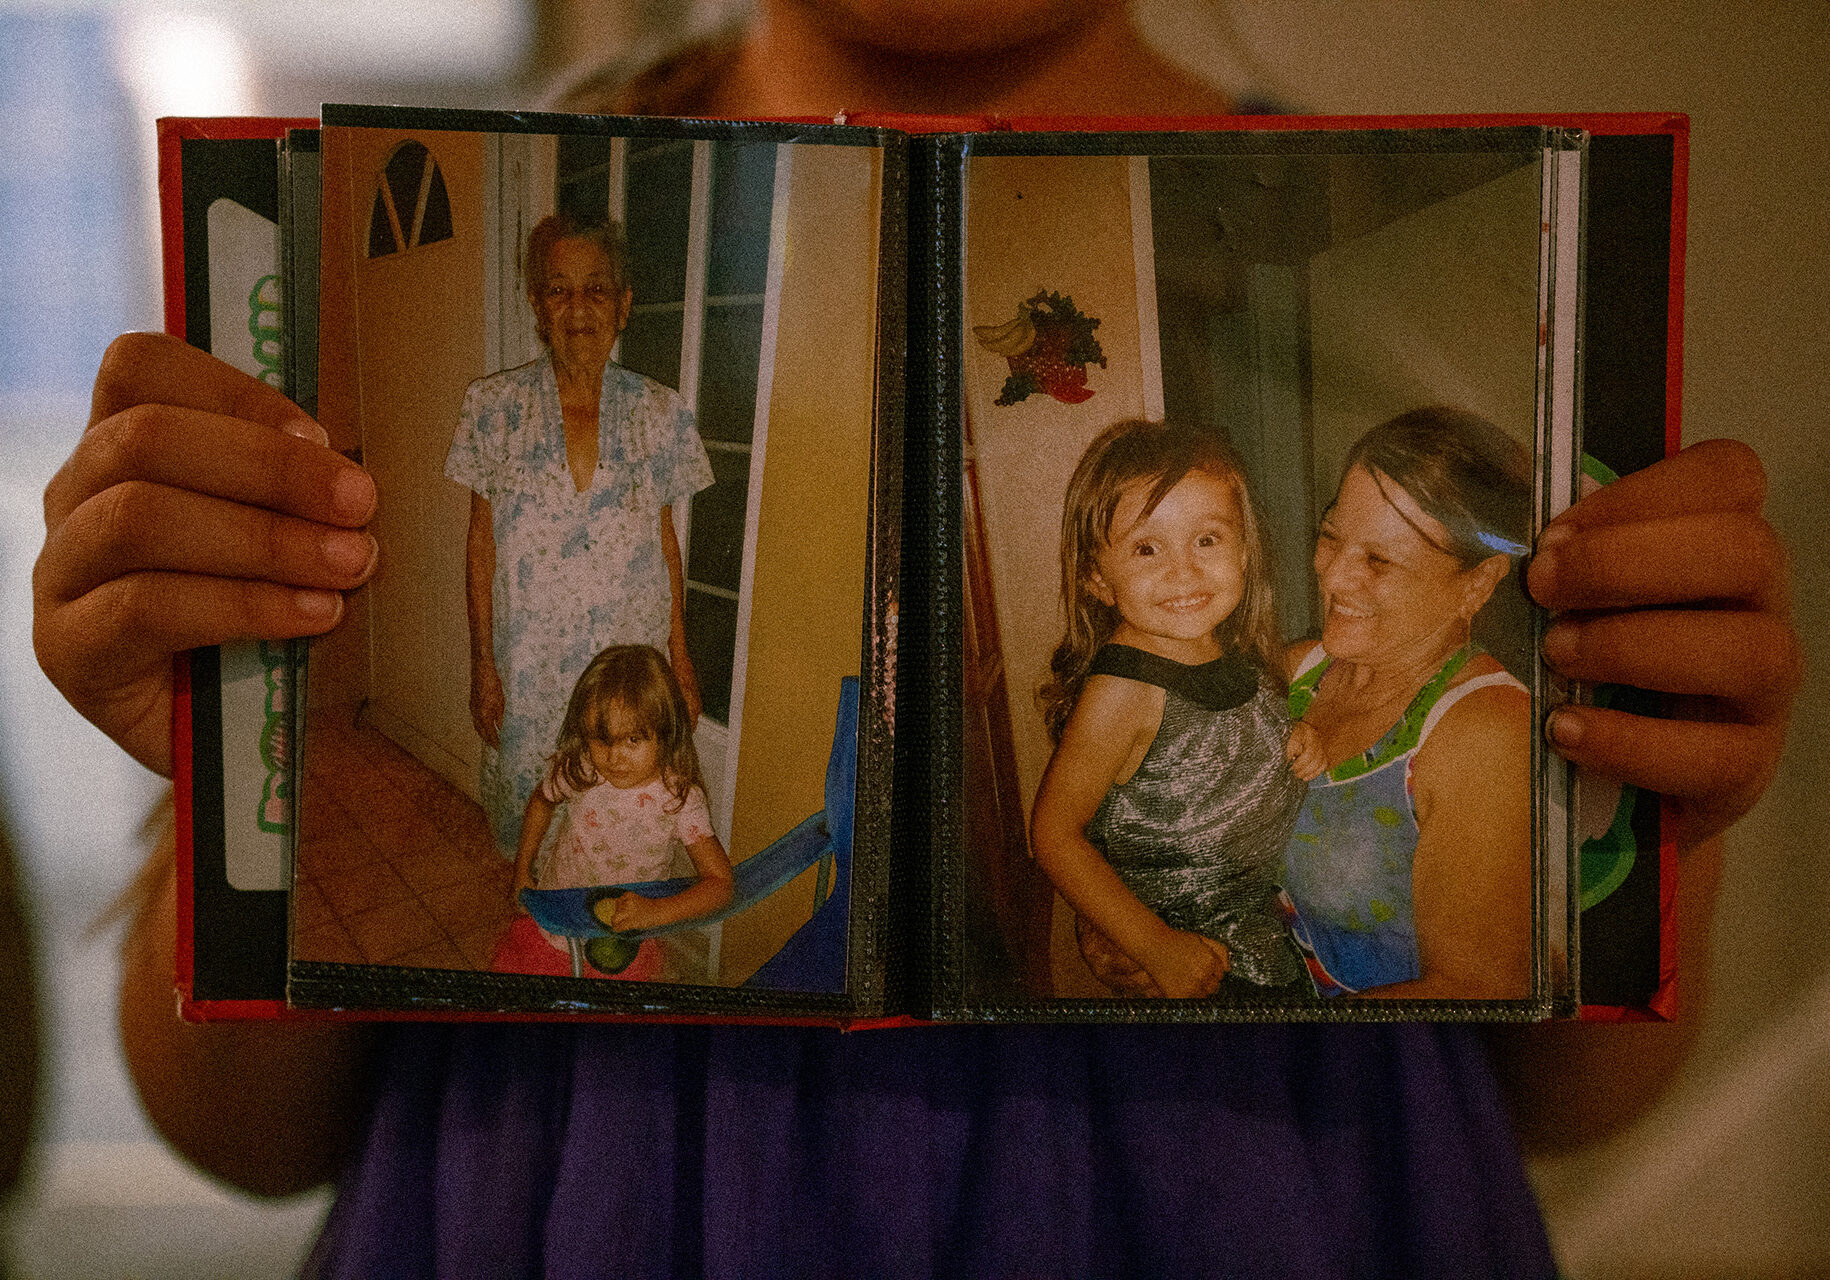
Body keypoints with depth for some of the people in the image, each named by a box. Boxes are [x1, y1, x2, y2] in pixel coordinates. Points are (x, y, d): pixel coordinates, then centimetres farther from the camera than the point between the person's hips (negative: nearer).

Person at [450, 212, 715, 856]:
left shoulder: (659, 412, 0)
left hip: (631, 662, 1)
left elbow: (665, 543, 6)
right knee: (531, 825, 9)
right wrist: (482, 664, -1)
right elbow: (481, 542, 1)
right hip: (528, 666, 0)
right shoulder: (496, 405, -2)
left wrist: (680, 659, 5)